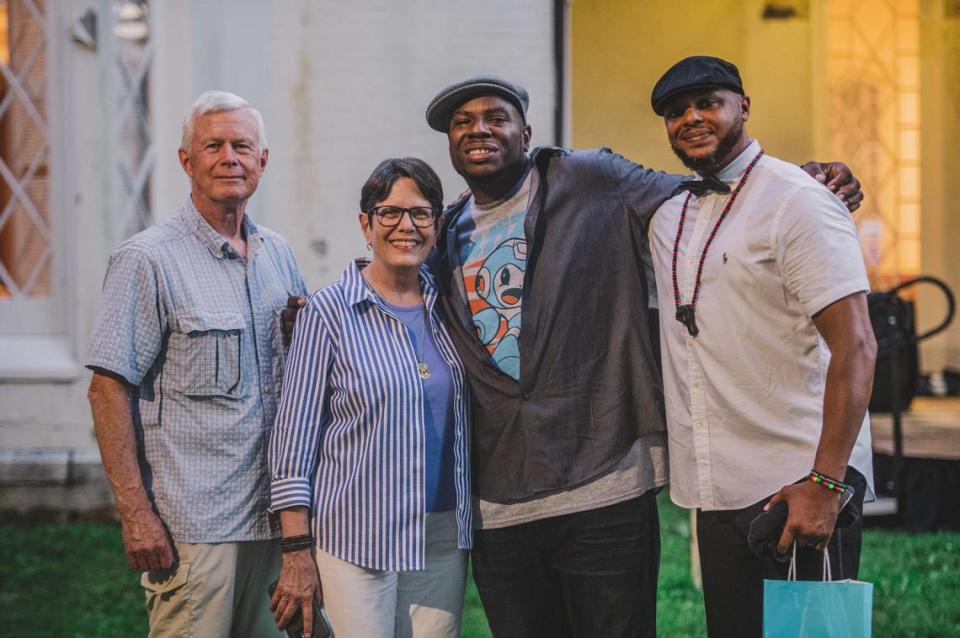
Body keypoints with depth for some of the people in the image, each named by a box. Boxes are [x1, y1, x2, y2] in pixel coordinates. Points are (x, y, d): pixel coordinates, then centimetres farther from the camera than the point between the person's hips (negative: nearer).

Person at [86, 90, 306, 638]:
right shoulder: (148, 260, -6)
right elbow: (109, 390, -10)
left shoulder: (278, 254, 13)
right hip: (193, 527, -6)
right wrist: (136, 514, -15)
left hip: (274, 520, 6)